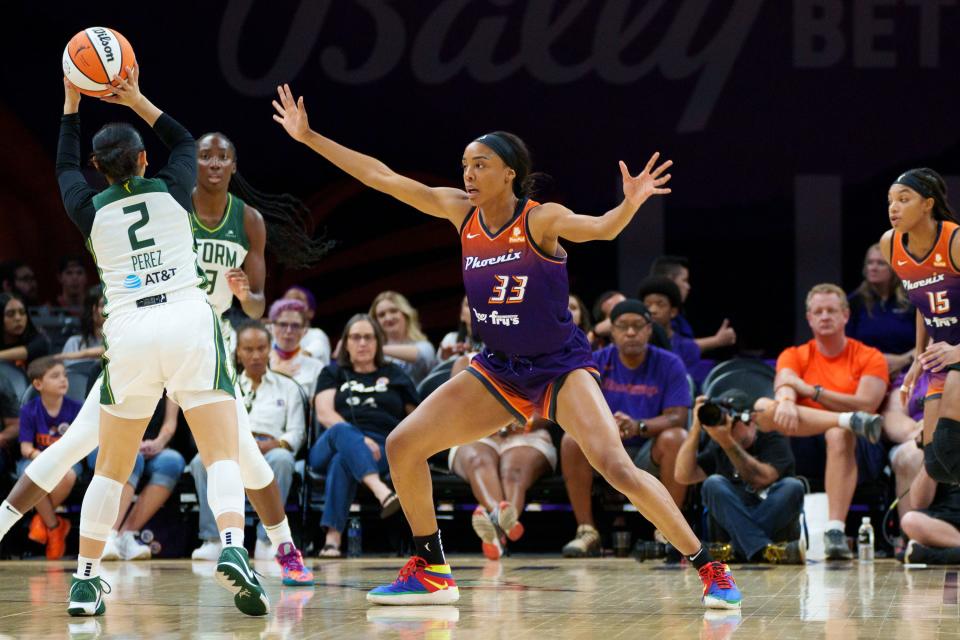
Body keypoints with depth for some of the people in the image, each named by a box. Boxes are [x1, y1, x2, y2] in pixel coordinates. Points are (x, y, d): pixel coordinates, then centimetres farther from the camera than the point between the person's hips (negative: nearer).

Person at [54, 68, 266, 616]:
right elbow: (185, 142, 33)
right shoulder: (172, 190, 10)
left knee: (112, 469, 14)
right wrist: (136, 99, 34)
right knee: (224, 456, -6)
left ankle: (85, 581, 14)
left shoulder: (91, 210, 11)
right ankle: (234, 550, -30)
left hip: (128, 333, 1)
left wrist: (73, 102, 39)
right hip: (191, 323, -1)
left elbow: (65, 169, 34)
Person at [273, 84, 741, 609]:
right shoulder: (460, 211, -2)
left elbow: (599, 228, -34)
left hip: (560, 367, -6)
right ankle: (431, 572, 14)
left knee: (616, 467, -23)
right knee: (402, 446, -1)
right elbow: (382, 178, 0)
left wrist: (629, 205, -56)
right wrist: (309, 137, -1)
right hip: (499, 371, 6)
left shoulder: (540, 219, -16)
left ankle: (710, 570, -15)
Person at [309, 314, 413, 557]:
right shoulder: (333, 373, 24)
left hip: (384, 449, 0)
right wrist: (359, 439, -12)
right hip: (329, 448, 0)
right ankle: (382, 493, -63)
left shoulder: (395, 375, 27)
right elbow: (324, 413, 5)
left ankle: (332, 538, -52)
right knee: (341, 431, -39)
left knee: (342, 462, -37)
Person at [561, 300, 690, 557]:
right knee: (572, 440, -27)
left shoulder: (669, 365, -4)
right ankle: (586, 531, -22)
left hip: (651, 458, -1)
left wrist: (638, 426, -34)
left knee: (676, 438, -32)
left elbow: (677, 417, -13)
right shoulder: (596, 362, 0)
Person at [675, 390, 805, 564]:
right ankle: (763, 550, -40)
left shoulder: (773, 441, 2)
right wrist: (696, 428, -6)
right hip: (734, 522, 2)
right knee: (714, 484, -23)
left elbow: (762, 479, -17)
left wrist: (728, 442, -23)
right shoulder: (717, 448, 13)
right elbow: (683, 475, -2)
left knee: (793, 486, -28)